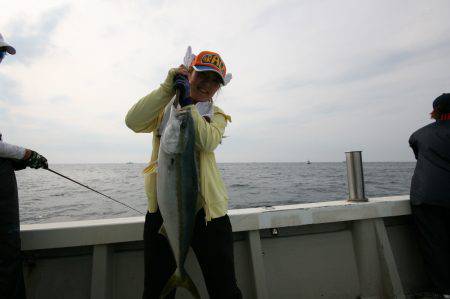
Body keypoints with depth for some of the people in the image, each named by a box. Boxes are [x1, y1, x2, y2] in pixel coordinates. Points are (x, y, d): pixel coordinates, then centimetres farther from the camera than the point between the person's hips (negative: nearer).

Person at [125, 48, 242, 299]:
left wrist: (187, 103, -16)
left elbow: (207, 142, -13)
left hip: (207, 208, 1)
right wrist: (168, 88, -14)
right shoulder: (165, 107, 9)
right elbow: (134, 122, -12)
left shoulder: (216, 115, 10)